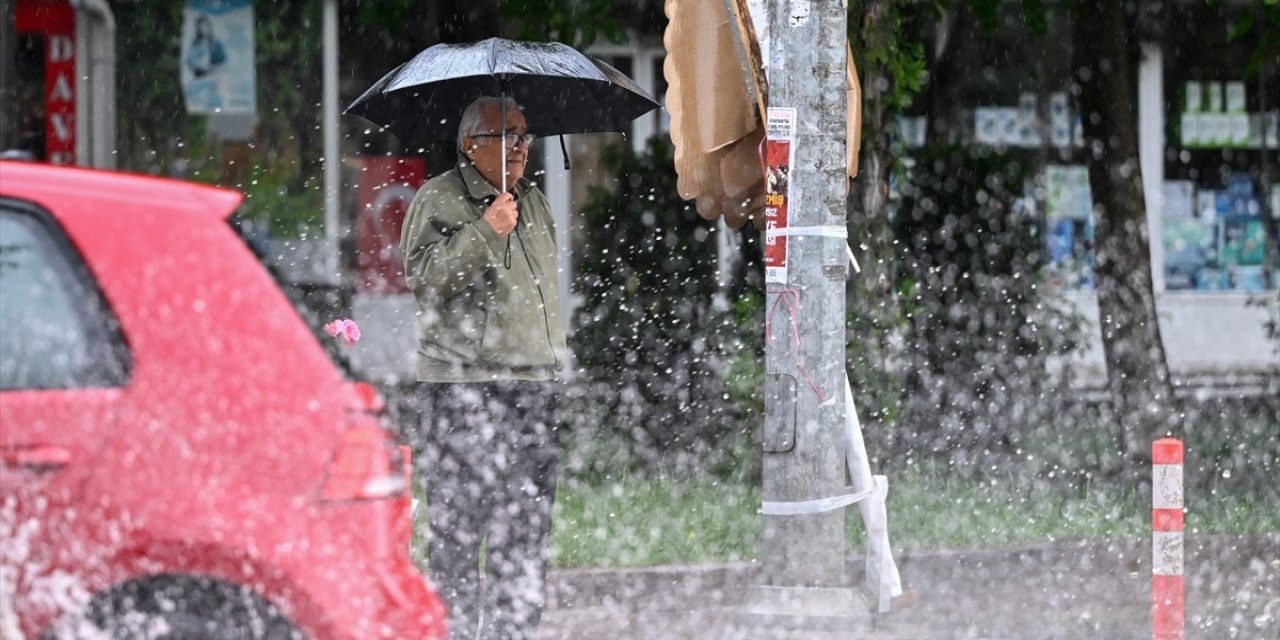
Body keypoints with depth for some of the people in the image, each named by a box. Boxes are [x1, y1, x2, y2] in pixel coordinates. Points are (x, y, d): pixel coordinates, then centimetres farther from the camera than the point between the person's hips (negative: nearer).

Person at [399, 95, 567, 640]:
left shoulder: (535, 203, 20)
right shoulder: (438, 199, -2)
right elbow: (420, 273, -15)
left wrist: (554, 358, 25)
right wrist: (484, 232, -20)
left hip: (533, 383, 6)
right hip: (461, 384, -6)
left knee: (527, 524, 3)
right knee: (460, 520, -6)